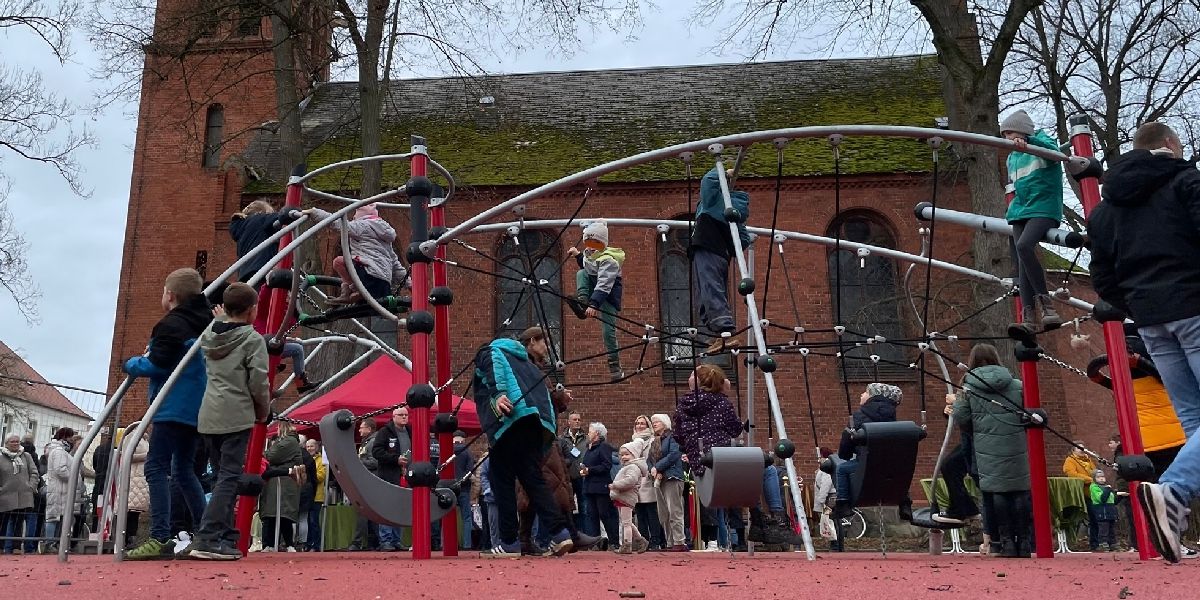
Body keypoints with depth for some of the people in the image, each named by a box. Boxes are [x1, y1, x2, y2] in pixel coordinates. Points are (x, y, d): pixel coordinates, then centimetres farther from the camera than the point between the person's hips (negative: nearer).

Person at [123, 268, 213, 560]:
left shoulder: (171, 325, -10)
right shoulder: (204, 324, 16)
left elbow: (156, 365, -17)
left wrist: (131, 363, 4)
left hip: (173, 408, -9)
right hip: (198, 409, 9)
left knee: (156, 467, -8)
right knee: (183, 469, 16)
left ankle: (160, 539, -17)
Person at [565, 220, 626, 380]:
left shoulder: (608, 260, -25)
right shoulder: (590, 254, 2)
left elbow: (603, 286, -35)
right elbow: (587, 268, 25)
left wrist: (594, 304, -45)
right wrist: (578, 255, 12)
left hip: (609, 297, -8)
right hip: (595, 292, 8)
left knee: (608, 331, -13)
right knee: (581, 273, -10)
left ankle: (615, 367, -6)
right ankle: (582, 302, -23)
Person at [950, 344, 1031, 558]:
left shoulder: (969, 388, 1)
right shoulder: (1017, 386, 5)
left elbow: (960, 419, -1)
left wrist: (956, 402, 17)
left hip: (988, 452, -1)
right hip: (1017, 450, 1)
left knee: (996, 493, 3)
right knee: (1020, 492, 7)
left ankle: (1005, 542, 3)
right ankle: (1023, 542, 8)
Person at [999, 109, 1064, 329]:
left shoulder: (1043, 141, 3)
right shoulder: (1012, 157, 22)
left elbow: (1052, 149, -22)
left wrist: (1028, 141, -38)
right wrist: (1013, 207, 16)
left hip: (1044, 209, -7)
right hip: (1021, 212, 7)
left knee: (1024, 246, -31)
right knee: (1021, 262, -7)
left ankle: (1044, 302, -27)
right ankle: (1028, 317, -14)